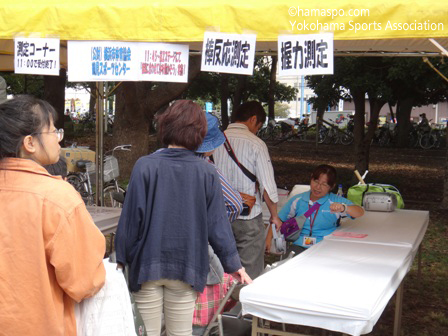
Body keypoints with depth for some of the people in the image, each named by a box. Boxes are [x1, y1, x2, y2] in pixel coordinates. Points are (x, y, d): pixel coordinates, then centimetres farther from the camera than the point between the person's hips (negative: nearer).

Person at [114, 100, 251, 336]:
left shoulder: (145, 166, -11)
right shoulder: (207, 173, -7)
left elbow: (131, 217, -8)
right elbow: (217, 224, -3)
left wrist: (121, 258, 4)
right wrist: (233, 264, 9)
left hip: (147, 265, -1)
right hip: (187, 268, 1)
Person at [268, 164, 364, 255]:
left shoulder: (336, 201, 4)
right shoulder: (297, 200, 11)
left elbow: (360, 212, -7)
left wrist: (343, 208, -28)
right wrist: (268, 240, 2)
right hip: (300, 246, 1)